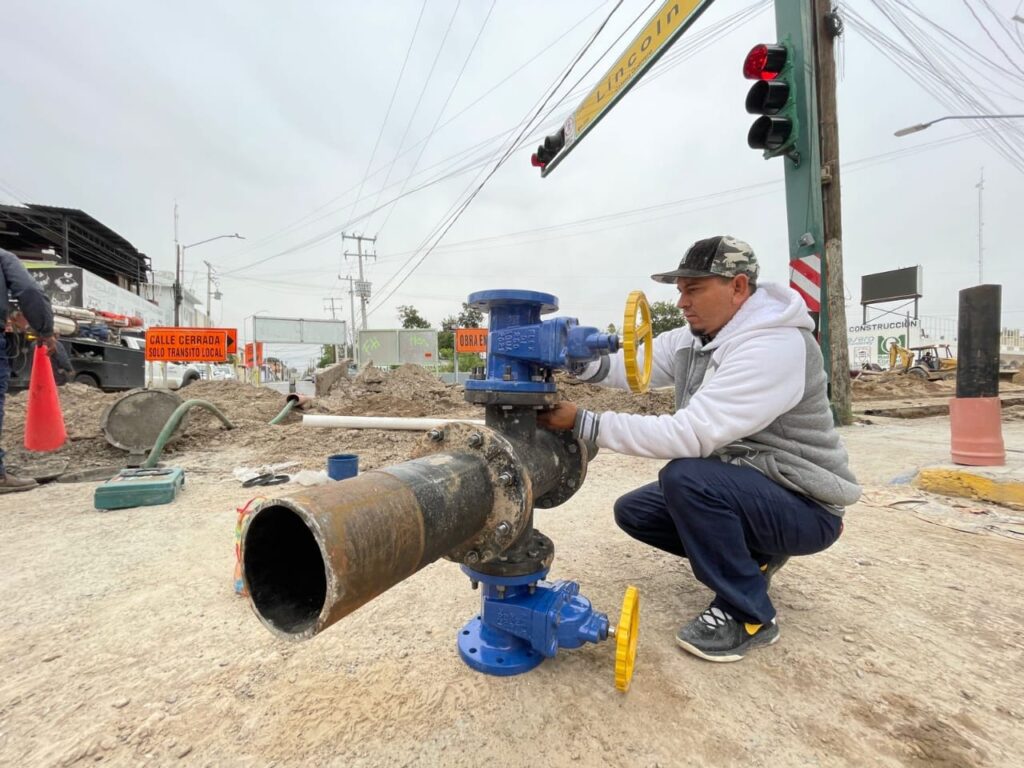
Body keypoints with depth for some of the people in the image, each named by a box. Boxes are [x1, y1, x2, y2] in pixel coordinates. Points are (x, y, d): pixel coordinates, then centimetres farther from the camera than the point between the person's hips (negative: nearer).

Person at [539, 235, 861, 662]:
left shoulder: (775, 345, -27)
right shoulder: (693, 338, 1)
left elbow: (691, 434, -35)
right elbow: (630, 366, -6)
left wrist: (583, 423, -35)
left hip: (803, 505, -8)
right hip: (734, 486, 8)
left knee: (684, 477, -33)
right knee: (633, 511, 2)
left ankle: (749, 615, -10)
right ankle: (750, 556, 17)